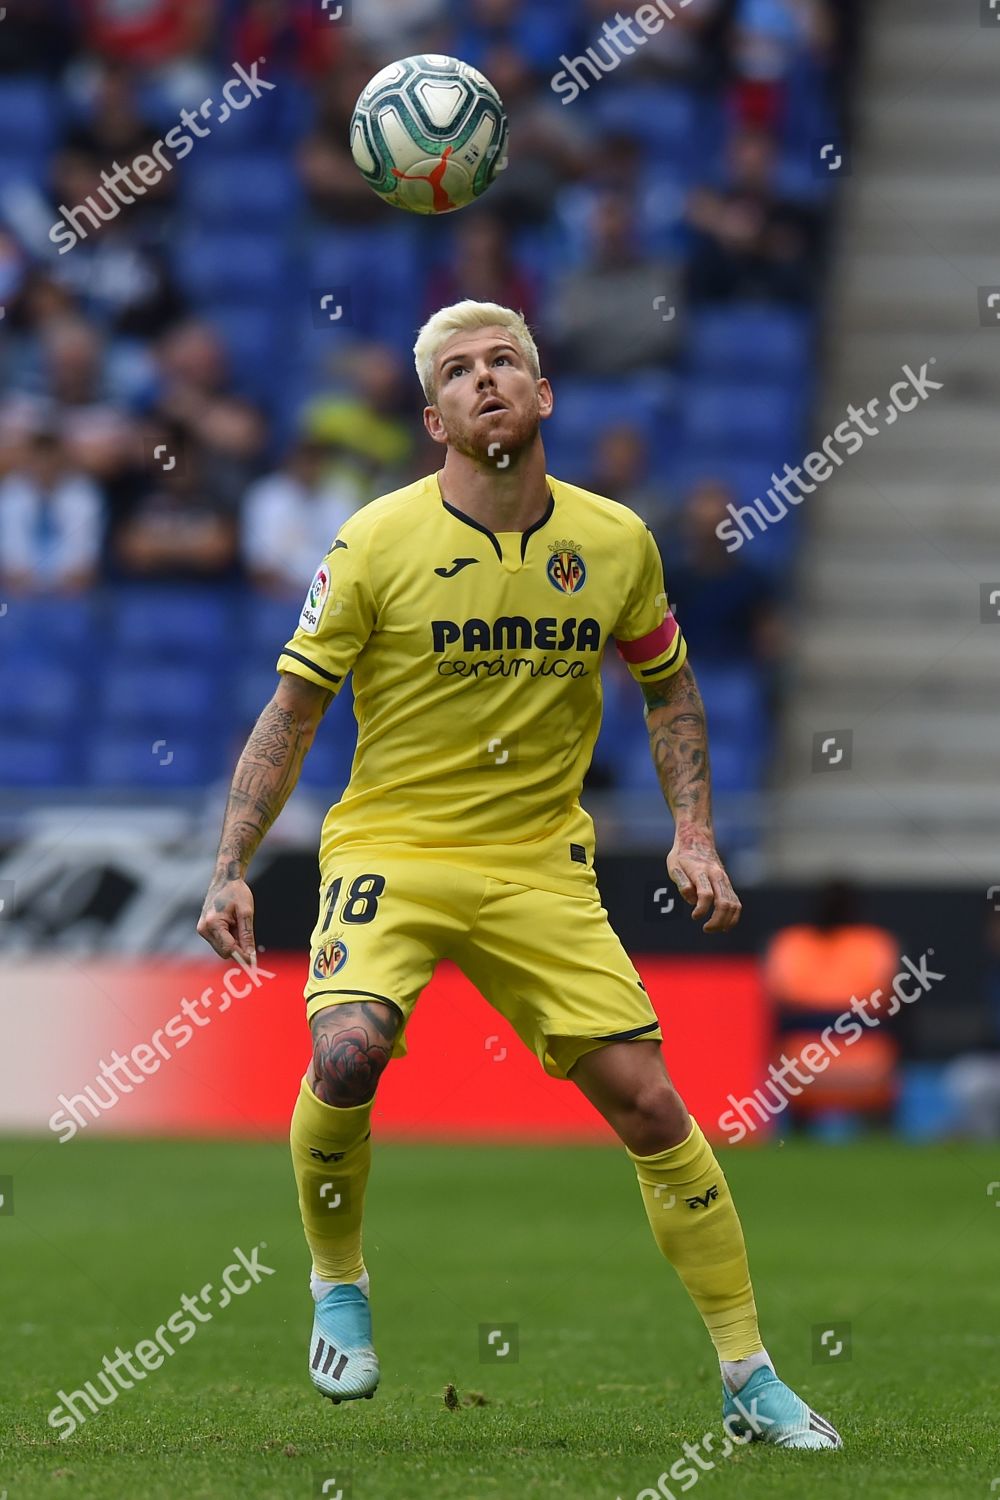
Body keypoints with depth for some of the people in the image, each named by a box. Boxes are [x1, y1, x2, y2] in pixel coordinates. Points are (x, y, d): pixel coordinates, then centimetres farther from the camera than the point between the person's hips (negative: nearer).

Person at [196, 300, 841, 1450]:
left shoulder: (616, 541, 0)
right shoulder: (376, 542, -9)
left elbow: (669, 691, 15)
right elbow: (291, 711, -2)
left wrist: (693, 834, 3)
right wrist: (230, 870, -8)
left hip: (540, 865, 2)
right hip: (388, 847, -2)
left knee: (646, 1100, -3)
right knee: (346, 1053, -28)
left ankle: (749, 1378, 9)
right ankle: (337, 1288, -1)